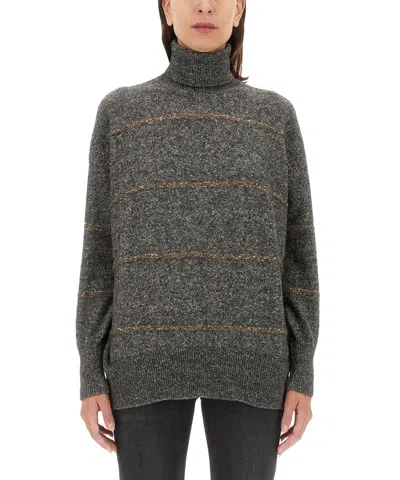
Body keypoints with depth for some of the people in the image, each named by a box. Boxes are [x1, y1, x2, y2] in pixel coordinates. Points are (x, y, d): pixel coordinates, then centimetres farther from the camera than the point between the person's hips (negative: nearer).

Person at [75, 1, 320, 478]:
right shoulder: (120, 111, 7)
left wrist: (302, 373, 0)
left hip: (246, 355, 1)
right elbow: (102, 248, 5)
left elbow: (296, 250, 6)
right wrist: (90, 374, 0)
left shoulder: (275, 115, 8)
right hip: (151, 354, 0)